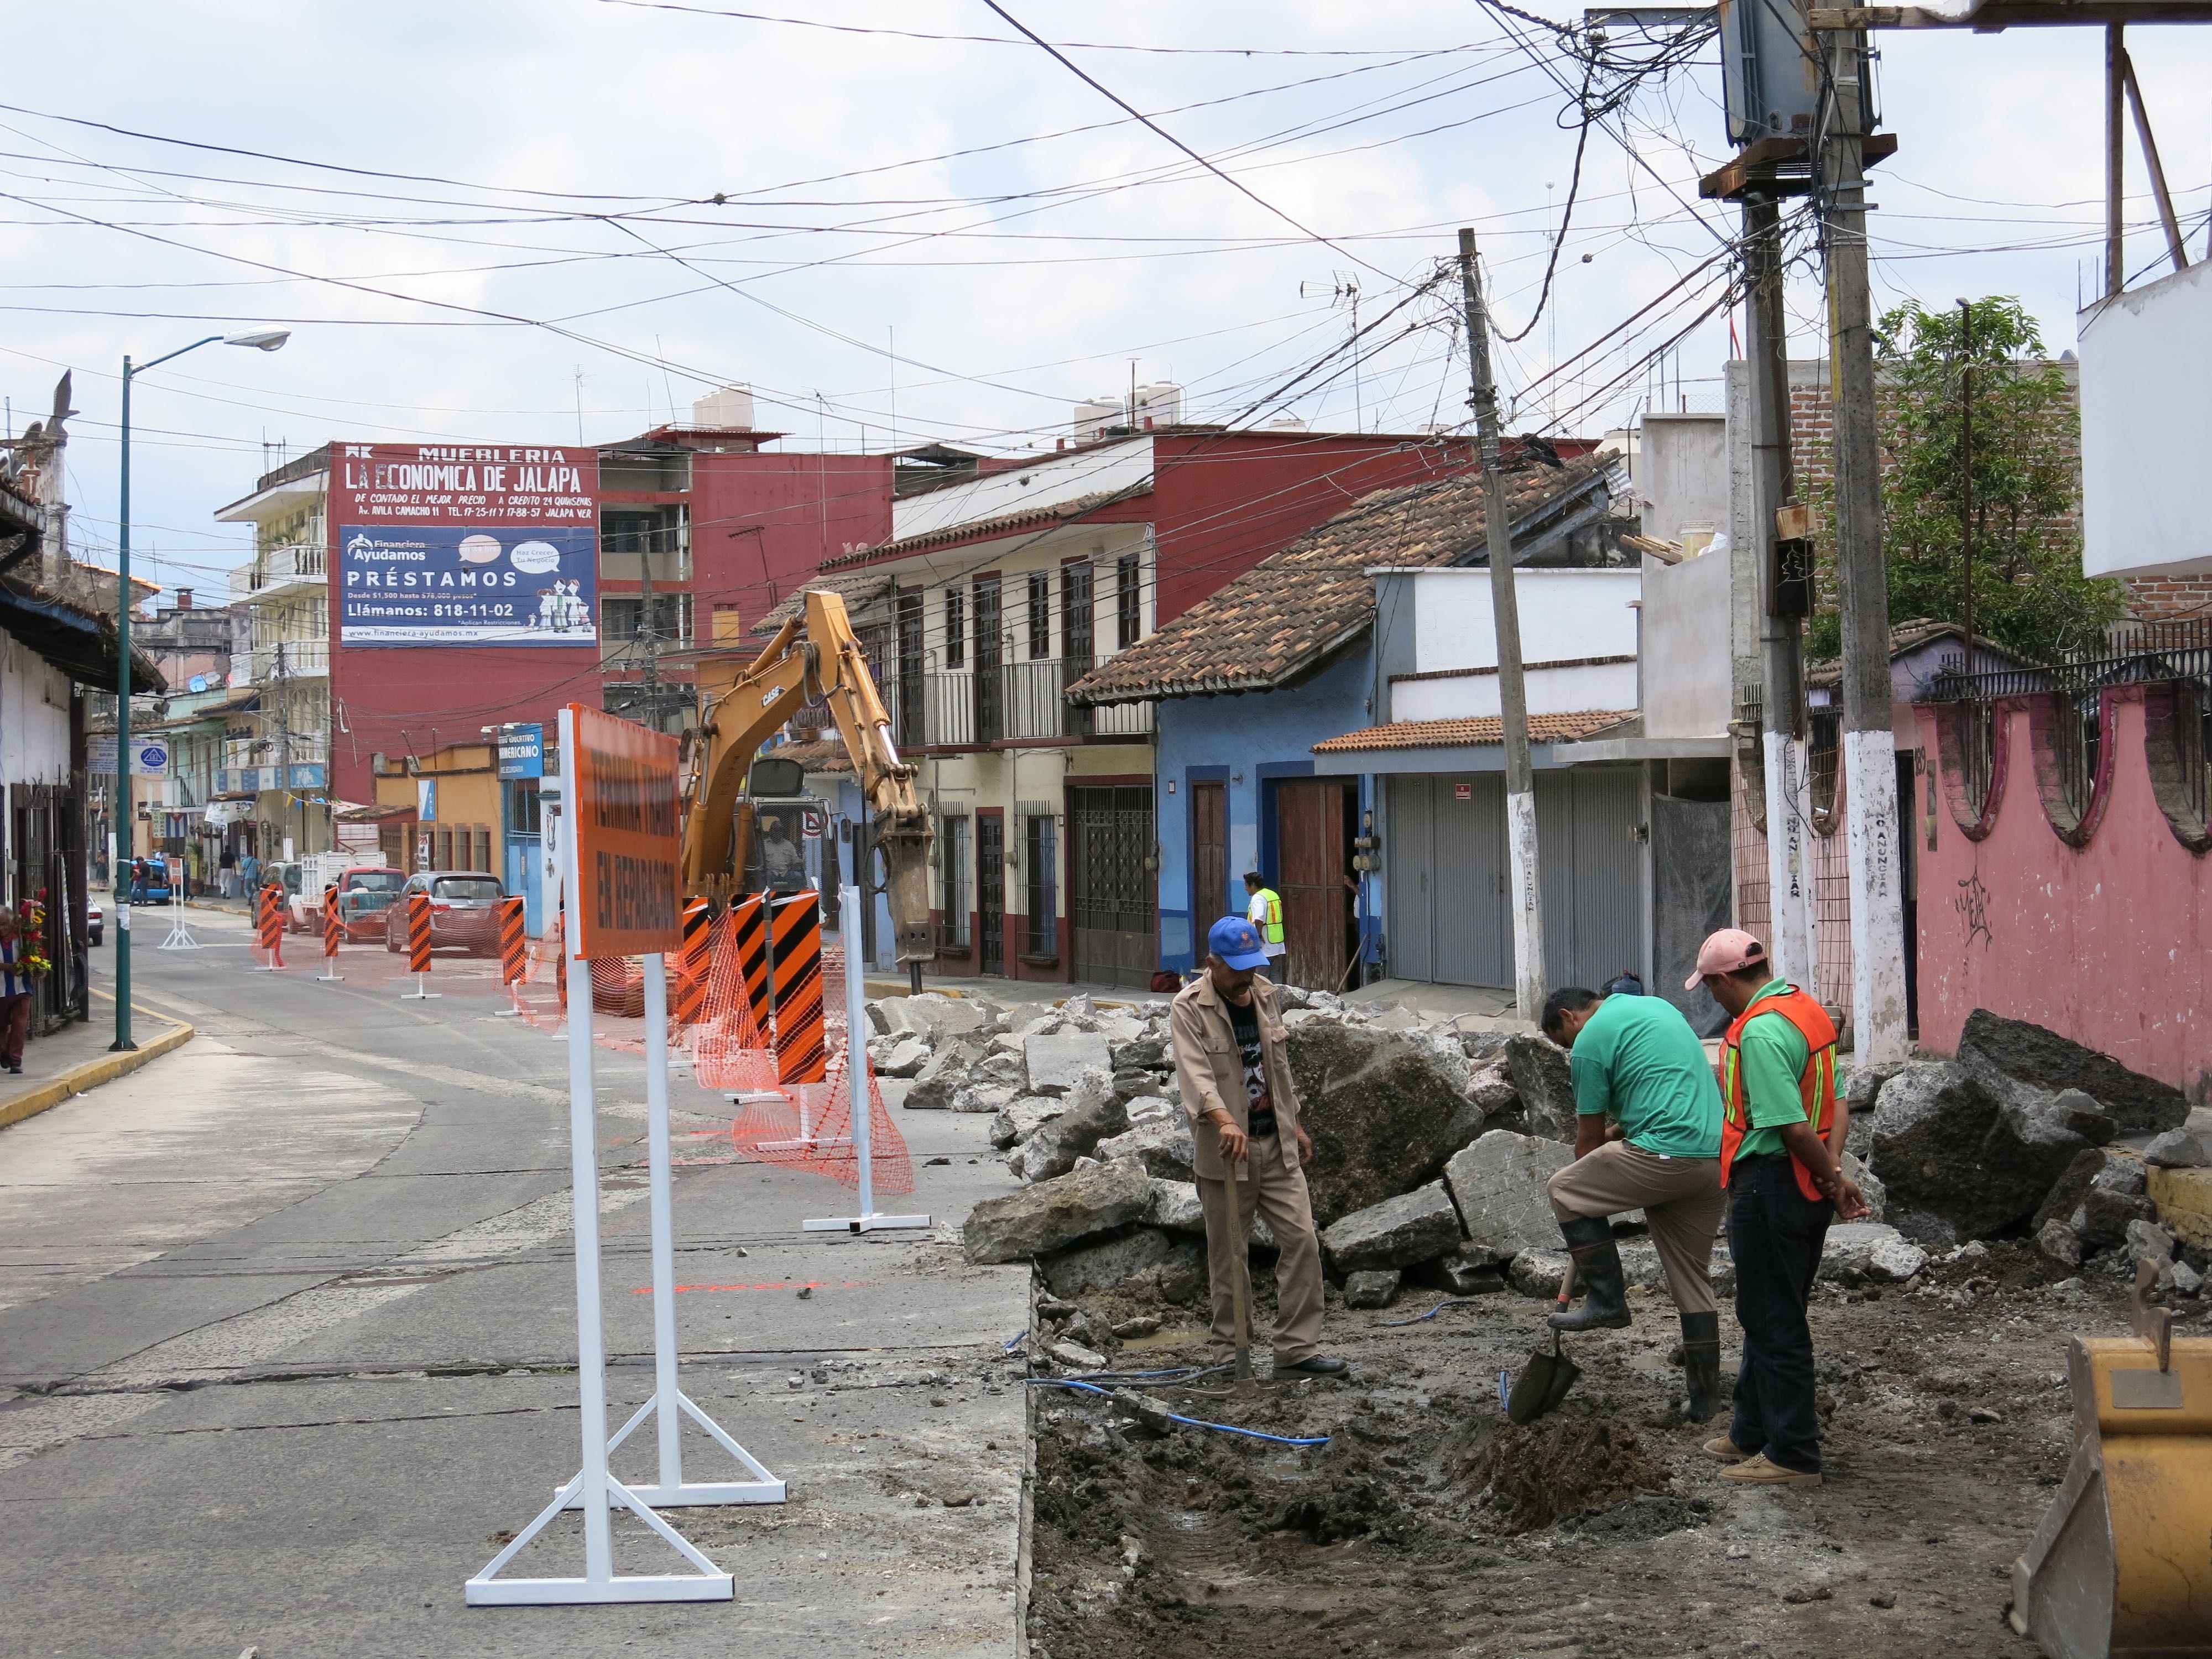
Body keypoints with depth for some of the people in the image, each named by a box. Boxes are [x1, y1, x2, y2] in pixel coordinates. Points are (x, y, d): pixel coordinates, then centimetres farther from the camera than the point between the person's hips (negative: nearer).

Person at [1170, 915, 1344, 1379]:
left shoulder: (1264, 995, 8)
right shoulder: (1188, 1008, -12)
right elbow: (1195, 1073, -27)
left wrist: (1294, 1125, 20)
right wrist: (1225, 1121, -42)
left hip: (1277, 1145, 5)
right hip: (1225, 1150, -5)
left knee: (1301, 1240, -2)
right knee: (1228, 1254, 3)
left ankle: (1297, 1349, 3)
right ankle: (1228, 1351, 14)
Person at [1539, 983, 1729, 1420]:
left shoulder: (1590, 1041, -1)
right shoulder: (1656, 1006, 23)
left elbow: (1589, 1138, 5)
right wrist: (1617, 1130, 33)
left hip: (1666, 1156, -8)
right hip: (1715, 1157, 8)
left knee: (1564, 1190, 8)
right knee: (1694, 1280, 15)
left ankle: (1606, 1299, 8)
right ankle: (1705, 1397, 18)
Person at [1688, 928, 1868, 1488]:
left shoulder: (1760, 1032, -21)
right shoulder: (1809, 1010, 10)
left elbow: (1794, 1128, -24)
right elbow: (1837, 1106, 10)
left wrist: (1833, 1178, -10)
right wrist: (1833, 1170, -2)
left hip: (1770, 1184, -10)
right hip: (1805, 1188, 10)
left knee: (1774, 1321, 0)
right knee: (1773, 1316, 20)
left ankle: (1794, 1455, 6)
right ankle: (1754, 1434, 31)